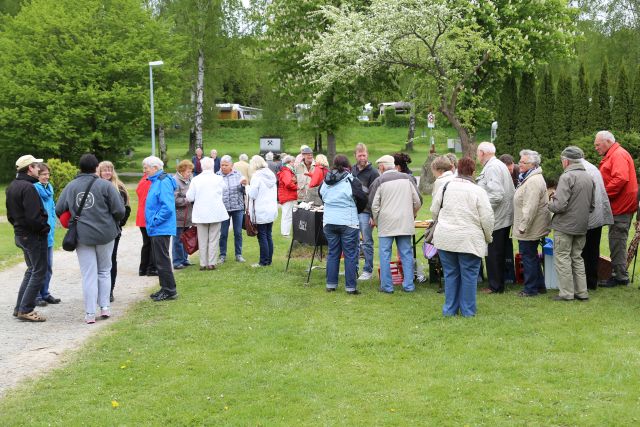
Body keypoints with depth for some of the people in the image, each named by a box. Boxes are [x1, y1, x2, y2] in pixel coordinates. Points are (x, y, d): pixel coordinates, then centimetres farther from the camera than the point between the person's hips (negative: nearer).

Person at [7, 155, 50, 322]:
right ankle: (26, 310, -1)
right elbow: (33, 217, -25)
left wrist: (18, 226, 17)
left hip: (20, 234, 10)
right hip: (34, 236, -10)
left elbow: (10, 214, 17)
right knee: (39, 272, -1)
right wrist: (45, 227, -10)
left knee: (31, 269, 20)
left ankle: (20, 308, 20)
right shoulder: (28, 188, -21)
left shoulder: (12, 187, 11)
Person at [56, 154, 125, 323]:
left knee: (88, 275, 5)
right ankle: (105, 307, 14)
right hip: (105, 234, -1)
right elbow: (119, 210, -11)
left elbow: (59, 210, 3)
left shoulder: (70, 186, 1)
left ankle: (90, 313, 4)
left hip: (82, 236, 1)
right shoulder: (105, 185, -7)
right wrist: (115, 222, 11)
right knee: (104, 271, 16)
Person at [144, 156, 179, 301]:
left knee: (162, 260, -4)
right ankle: (165, 288, 23)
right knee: (159, 260, 15)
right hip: (156, 229, 10)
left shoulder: (163, 182, -16)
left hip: (161, 229, -10)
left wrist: (155, 221, -18)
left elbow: (167, 207, -23)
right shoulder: (155, 181, 14)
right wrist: (152, 221, 13)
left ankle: (170, 290, 3)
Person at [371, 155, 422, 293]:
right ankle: (409, 285, 8)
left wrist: (375, 220, 10)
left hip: (386, 224, -3)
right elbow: (418, 201, 6)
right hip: (405, 224, 3)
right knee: (406, 254, 8)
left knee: (385, 254, 3)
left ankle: (386, 286, 3)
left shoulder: (380, 181, -4)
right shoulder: (407, 178, 6)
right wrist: (412, 215, 22)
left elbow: (374, 205, -5)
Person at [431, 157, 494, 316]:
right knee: (469, 274, 7)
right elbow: (487, 218, -10)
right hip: (469, 240, -4)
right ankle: (468, 309, 12)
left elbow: (434, 211, 10)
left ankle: (450, 308, 17)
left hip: (445, 238, 4)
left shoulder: (445, 187, 3)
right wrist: (488, 236, 6)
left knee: (450, 274, 13)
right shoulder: (478, 191, -9)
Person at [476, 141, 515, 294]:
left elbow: (497, 195, -27)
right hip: (505, 217, 10)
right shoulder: (500, 165, 14)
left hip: (496, 219, -10)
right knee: (500, 254, 16)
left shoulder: (491, 168, -17)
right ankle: (499, 284, 24)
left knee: (493, 254, 0)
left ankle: (495, 286, 7)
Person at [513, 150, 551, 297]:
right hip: (533, 228, 11)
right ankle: (540, 285, 27)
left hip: (529, 230, -11)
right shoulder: (529, 178, 13)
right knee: (532, 256, 18)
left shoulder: (533, 181, -23)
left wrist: (523, 226, -23)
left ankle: (531, 289, 8)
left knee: (528, 257, -1)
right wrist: (522, 226, 21)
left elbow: (530, 207, -27)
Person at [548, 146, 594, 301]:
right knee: (577, 258, 16)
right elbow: (592, 206, 14)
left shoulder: (567, 177, -17)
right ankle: (582, 292, 17)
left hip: (565, 226, -7)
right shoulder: (589, 178, 8)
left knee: (562, 258, 2)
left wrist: (550, 204, -3)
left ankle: (566, 293, 3)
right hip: (582, 226, 7)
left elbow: (560, 205, -22)